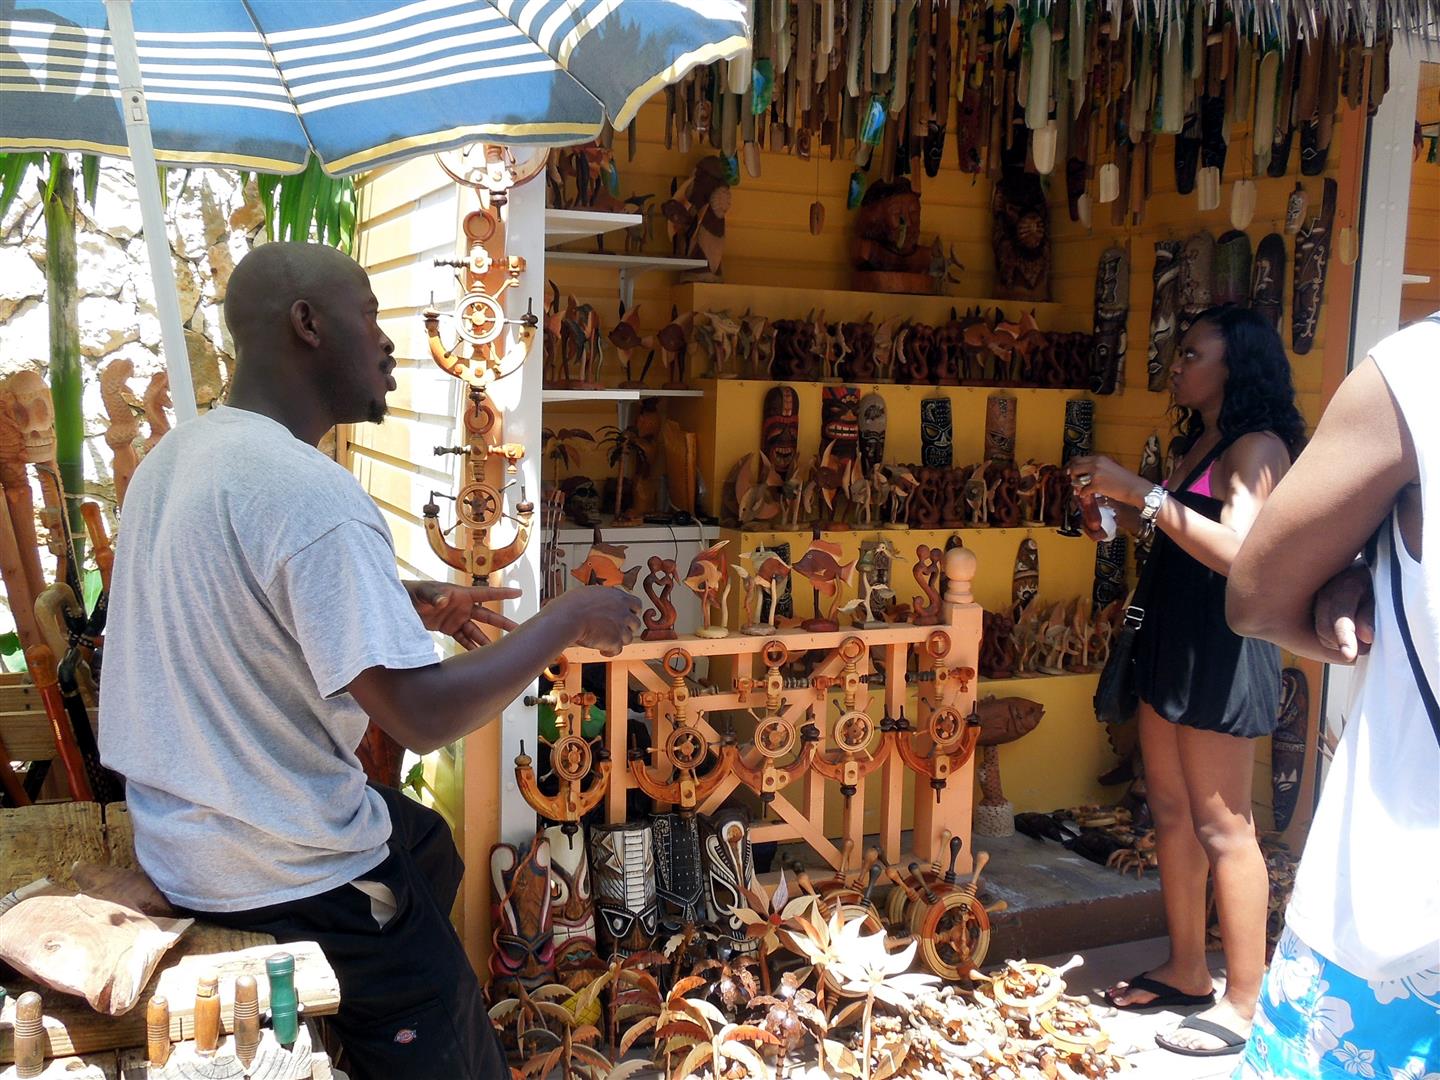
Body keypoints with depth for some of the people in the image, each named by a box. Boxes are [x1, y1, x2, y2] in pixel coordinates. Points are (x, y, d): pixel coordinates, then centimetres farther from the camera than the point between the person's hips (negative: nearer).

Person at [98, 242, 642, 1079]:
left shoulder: (178, 454, 1)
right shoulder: (311, 492, -29)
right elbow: (424, 717, -29)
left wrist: (404, 605, 8)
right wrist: (568, 619, -17)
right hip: (279, 875, -9)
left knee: (429, 844, 30)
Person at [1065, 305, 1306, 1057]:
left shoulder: (1259, 444, -11)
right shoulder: (1197, 442, 16)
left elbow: (1237, 550, -25)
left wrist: (1141, 492, -26)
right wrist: (1118, 505, 3)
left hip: (1221, 651, -9)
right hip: (1170, 642, 9)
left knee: (1222, 827, -2)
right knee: (1171, 812, 13)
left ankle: (1244, 1003, 9)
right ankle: (1186, 970, 26)